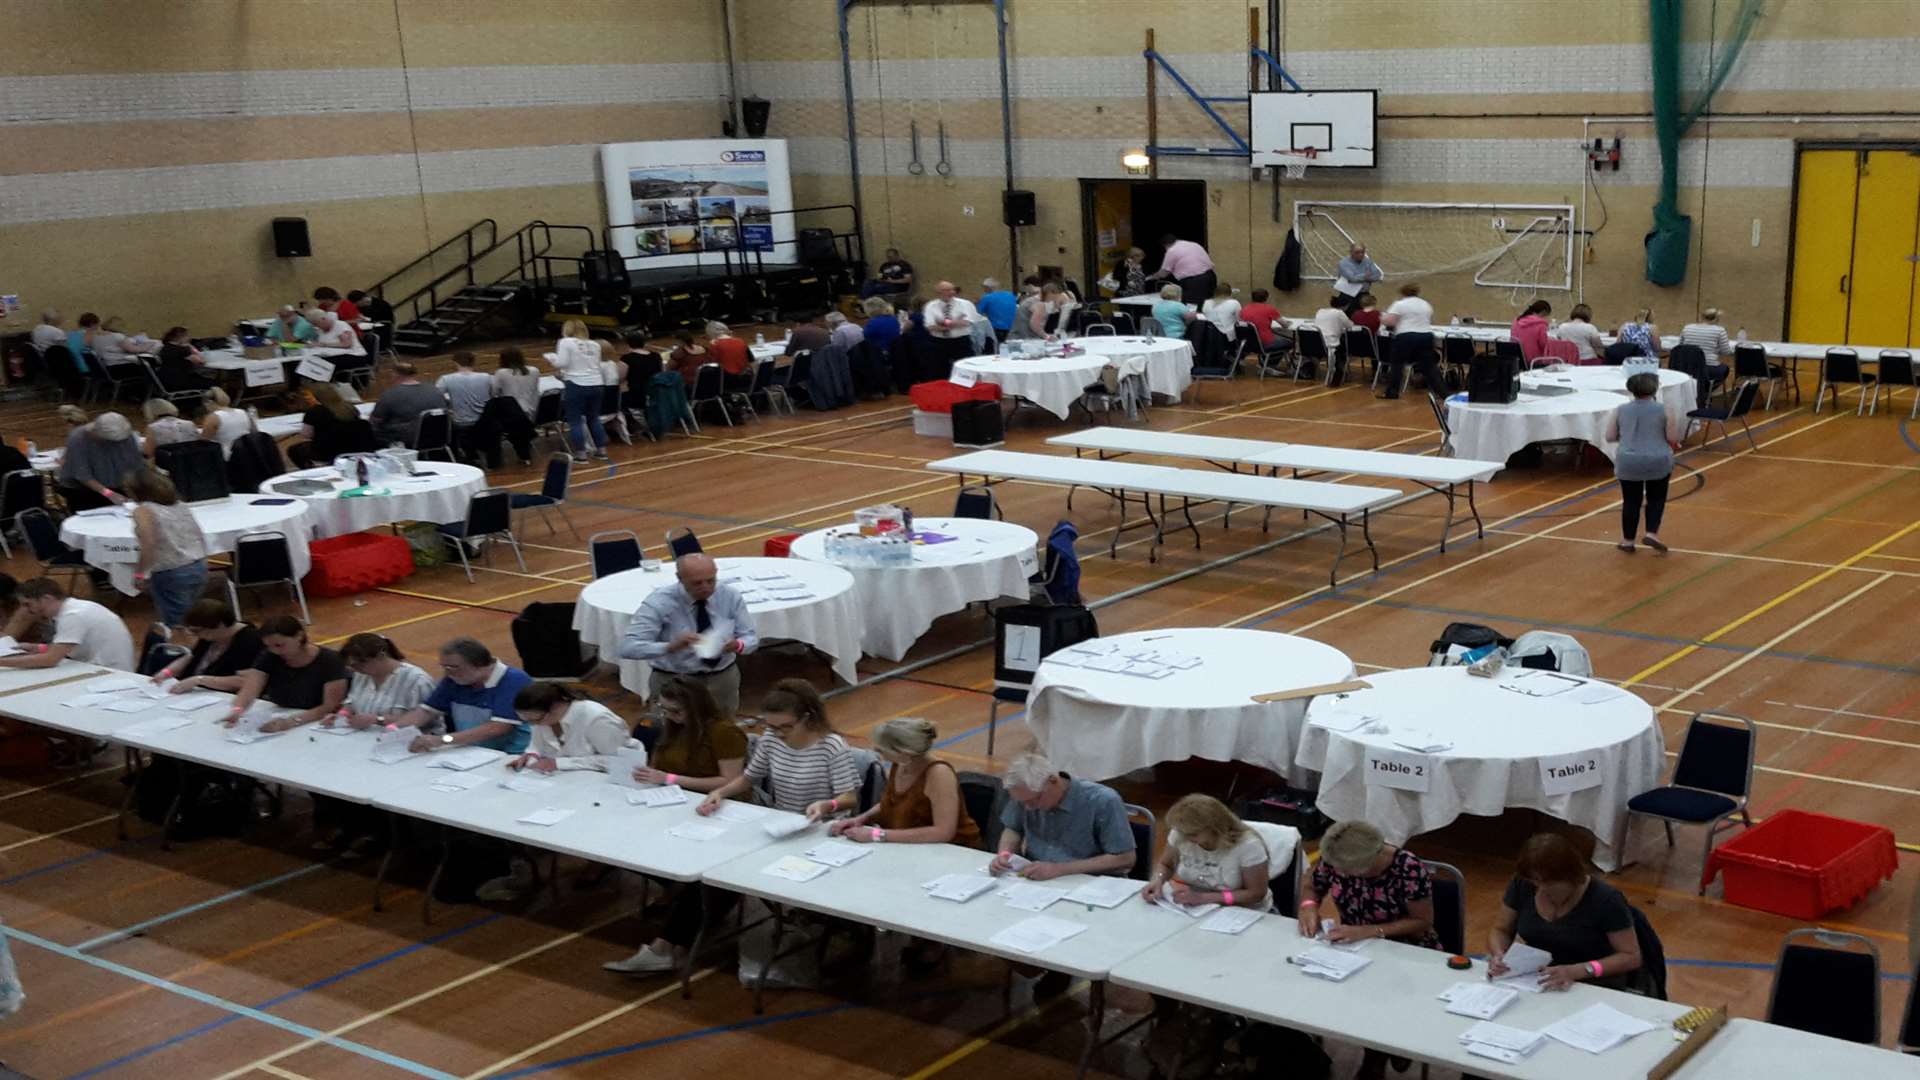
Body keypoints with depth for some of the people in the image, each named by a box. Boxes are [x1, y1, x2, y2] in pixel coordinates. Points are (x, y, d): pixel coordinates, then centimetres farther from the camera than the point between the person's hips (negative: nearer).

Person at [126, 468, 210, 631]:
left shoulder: (143, 511, -6)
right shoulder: (179, 505, 12)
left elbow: (149, 545, -19)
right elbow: (200, 538, 13)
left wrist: (139, 573, -9)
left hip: (171, 574, -7)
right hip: (199, 568, 7)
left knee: (177, 625, -1)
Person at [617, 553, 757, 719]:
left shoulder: (731, 596, -8)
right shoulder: (659, 602, -18)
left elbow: (751, 637, -2)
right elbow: (627, 648, -25)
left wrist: (738, 645, -27)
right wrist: (670, 646, -40)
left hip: (724, 678, 3)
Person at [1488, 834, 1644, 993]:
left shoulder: (1605, 899, -16)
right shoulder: (1522, 885, -5)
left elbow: (1631, 957, -13)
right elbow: (1500, 930, 7)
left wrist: (1578, 971, -27)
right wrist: (1499, 955, -16)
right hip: (1531, 982, 3)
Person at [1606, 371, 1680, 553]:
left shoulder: (1620, 410, 3)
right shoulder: (1662, 410, -4)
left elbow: (1610, 437, 6)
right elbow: (1674, 438, -4)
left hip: (1628, 463, 2)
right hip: (1658, 462, -2)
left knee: (1631, 501, 10)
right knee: (1656, 498, 13)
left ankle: (1627, 540, 14)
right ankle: (1652, 534, 2)